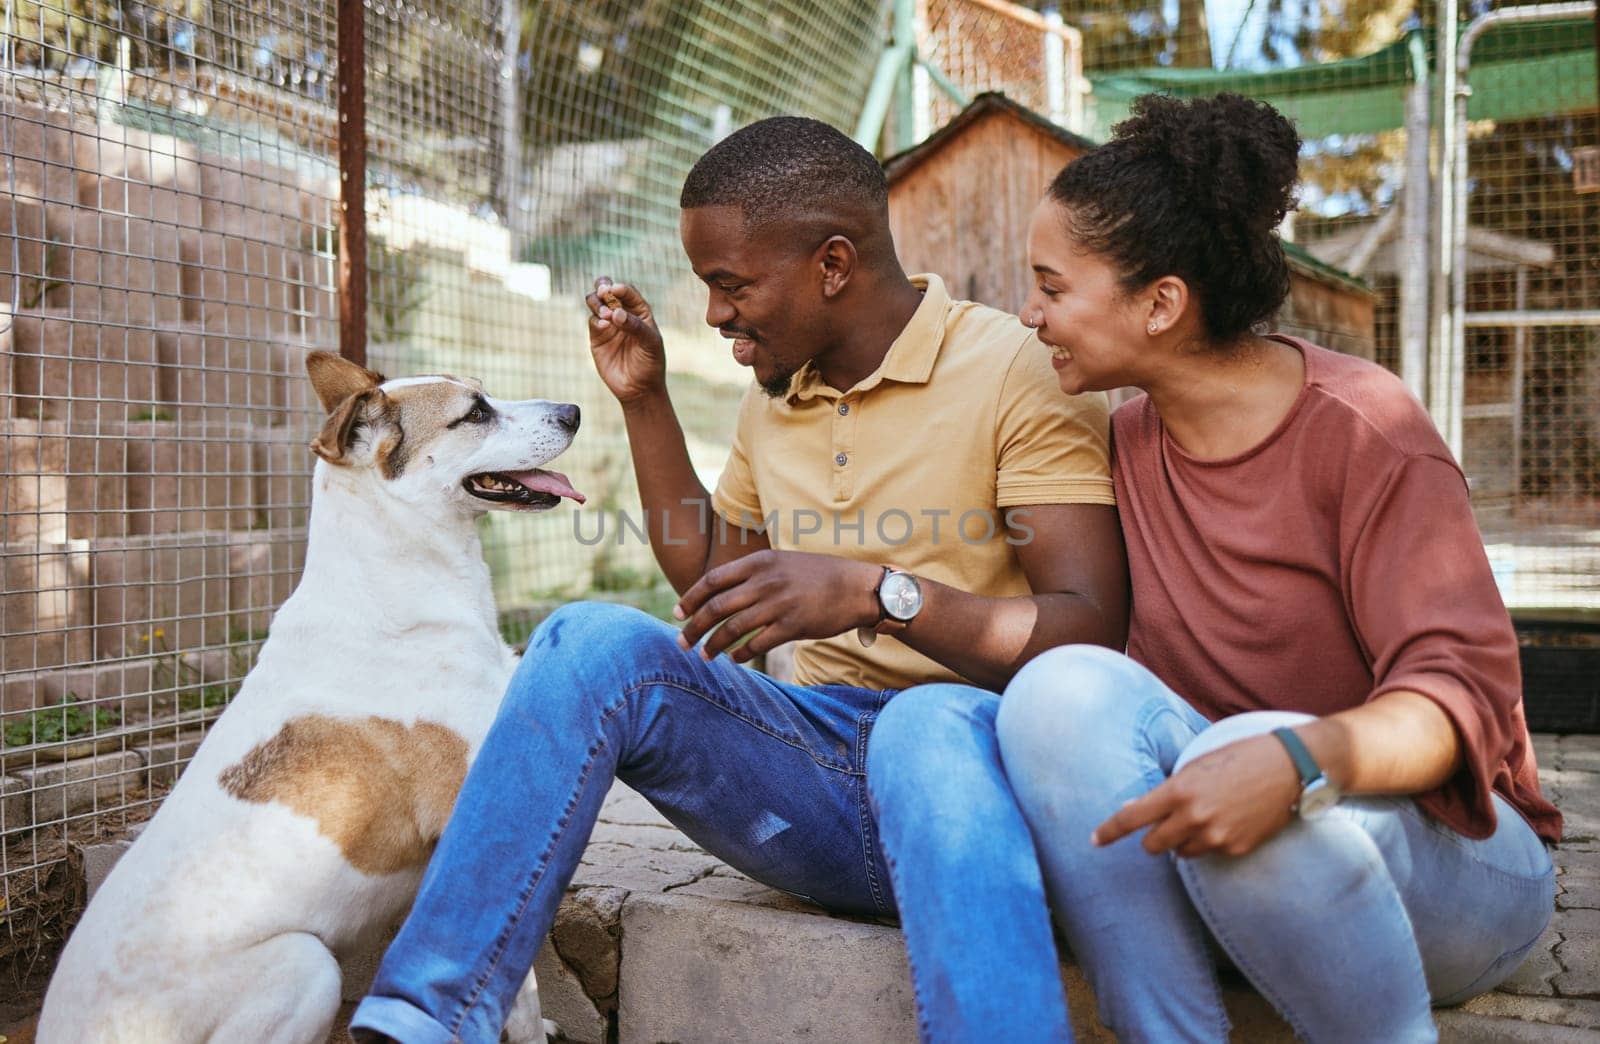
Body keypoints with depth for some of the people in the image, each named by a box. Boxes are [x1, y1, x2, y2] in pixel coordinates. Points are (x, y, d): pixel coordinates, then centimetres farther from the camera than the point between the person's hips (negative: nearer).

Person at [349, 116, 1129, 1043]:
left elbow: (1093, 632, -14)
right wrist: (645, 400, 18)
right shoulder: (776, 398, 16)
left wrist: (877, 592, -28)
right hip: (828, 773, 6)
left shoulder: (1014, 369, -6)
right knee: (594, 641, -20)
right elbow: (705, 577, 28)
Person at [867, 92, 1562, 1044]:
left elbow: (1465, 686, -19)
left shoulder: (1360, 425, -12)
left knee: (1248, 767, -37)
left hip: (1442, 846, -4)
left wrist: (1298, 761, -38)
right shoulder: (1128, 445, 5)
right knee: (1064, 688, -24)